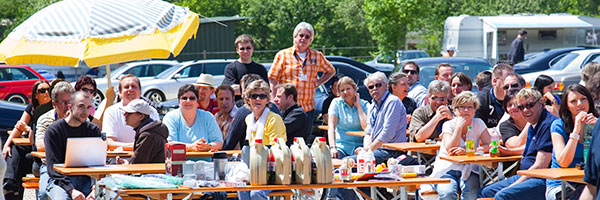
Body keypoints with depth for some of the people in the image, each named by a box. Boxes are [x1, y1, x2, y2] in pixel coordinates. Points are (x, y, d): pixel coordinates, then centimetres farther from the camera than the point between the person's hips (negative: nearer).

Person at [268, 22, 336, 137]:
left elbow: (331, 71, 26)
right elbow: (273, 82, 2)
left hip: (308, 108, 3)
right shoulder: (282, 55, 3)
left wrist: (317, 83, 10)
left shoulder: (317, 56, 11)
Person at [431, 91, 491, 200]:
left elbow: (489, 145, -10)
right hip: (447, 169, -1)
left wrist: (467, 151, -22)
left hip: (468, 170, 1)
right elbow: (450, 150, -17)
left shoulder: (478, 124, 2)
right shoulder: (448, 125, -2)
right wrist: (459, 126, -18)